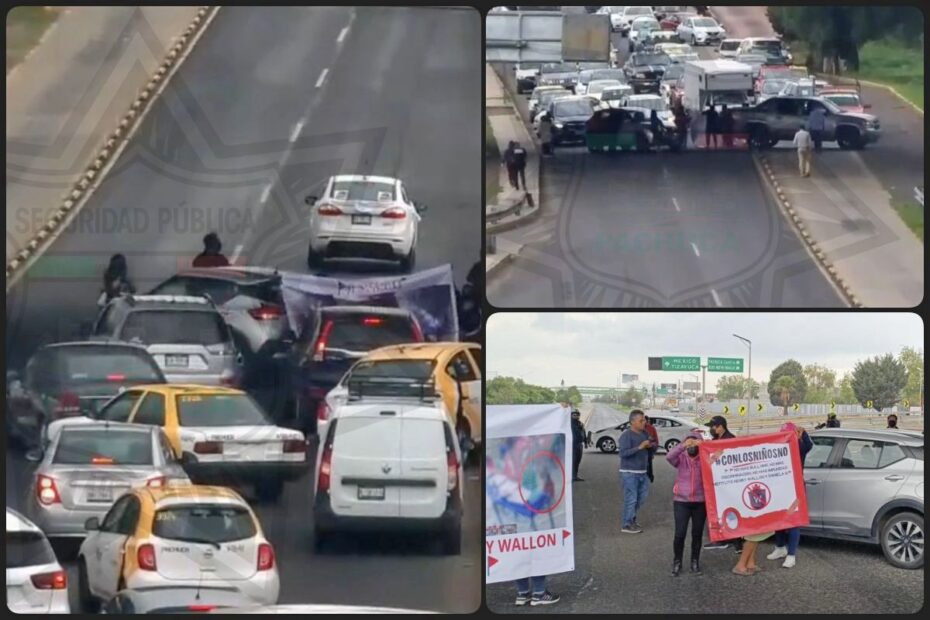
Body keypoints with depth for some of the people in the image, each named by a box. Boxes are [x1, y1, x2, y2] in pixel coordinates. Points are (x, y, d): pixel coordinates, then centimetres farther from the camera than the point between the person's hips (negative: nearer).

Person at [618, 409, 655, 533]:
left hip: (642, 472, 8)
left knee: (642, 497, 14)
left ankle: (631, 518, 32)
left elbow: (651, 449, 20)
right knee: (631, 498, -5)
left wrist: (650, 446, -4)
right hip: (629, 472, -8)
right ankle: (627, 525, 3)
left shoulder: (645, 433, 9)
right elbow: (623, 453, -22)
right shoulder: (626, 435, -13)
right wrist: (640, 447, -28)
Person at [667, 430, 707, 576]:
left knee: (697, 534, 9)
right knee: (680, 534, -4)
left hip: (700, 502, 1)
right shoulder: (681, 458, -2)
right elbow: (669, 456, -22)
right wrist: (683, 445, -38)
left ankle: (695, 562, 24)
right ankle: (677, 562, 13)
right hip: (681, 501, -1)